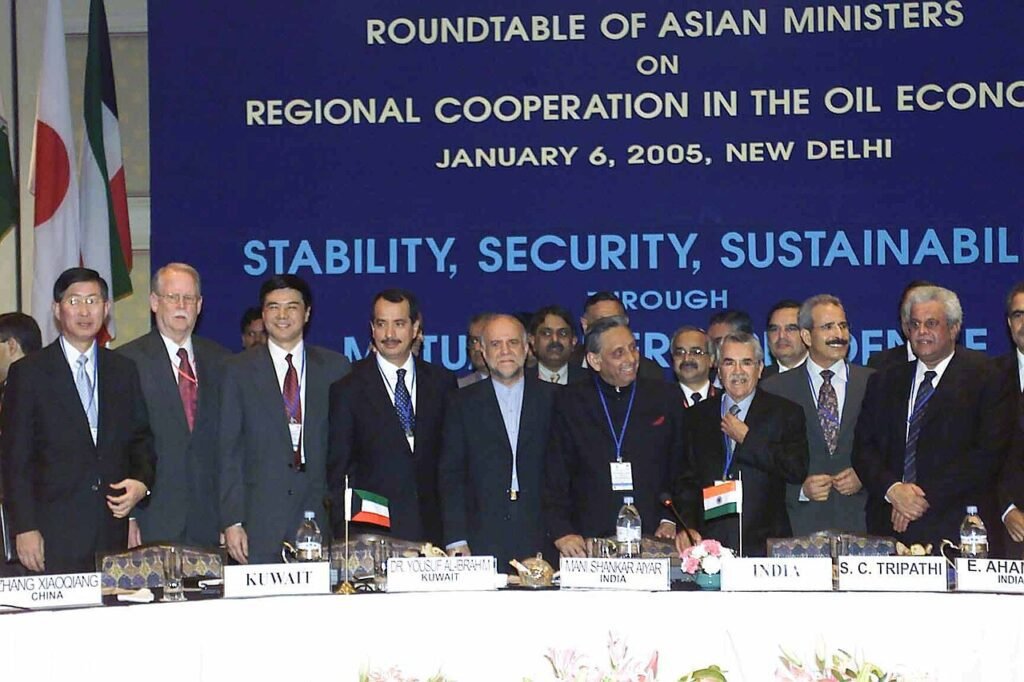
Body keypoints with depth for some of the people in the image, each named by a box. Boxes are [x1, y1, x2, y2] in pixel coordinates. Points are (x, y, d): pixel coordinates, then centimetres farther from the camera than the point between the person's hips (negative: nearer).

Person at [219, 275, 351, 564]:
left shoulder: (335, 367, 9)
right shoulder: (239, 370, 6)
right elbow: (228, 451, 3)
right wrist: (232, 521, -4)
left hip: (321, 515, 1)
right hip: (260, 518, -1)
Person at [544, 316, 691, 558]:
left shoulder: (665, 397, 8)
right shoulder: (569, 402, 5)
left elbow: (681, 472, 10)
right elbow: (554, 478, 3)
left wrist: (670, 521, -1)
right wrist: (562, 533, -7)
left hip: (653, 539, 1)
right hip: (588, 542, -1)